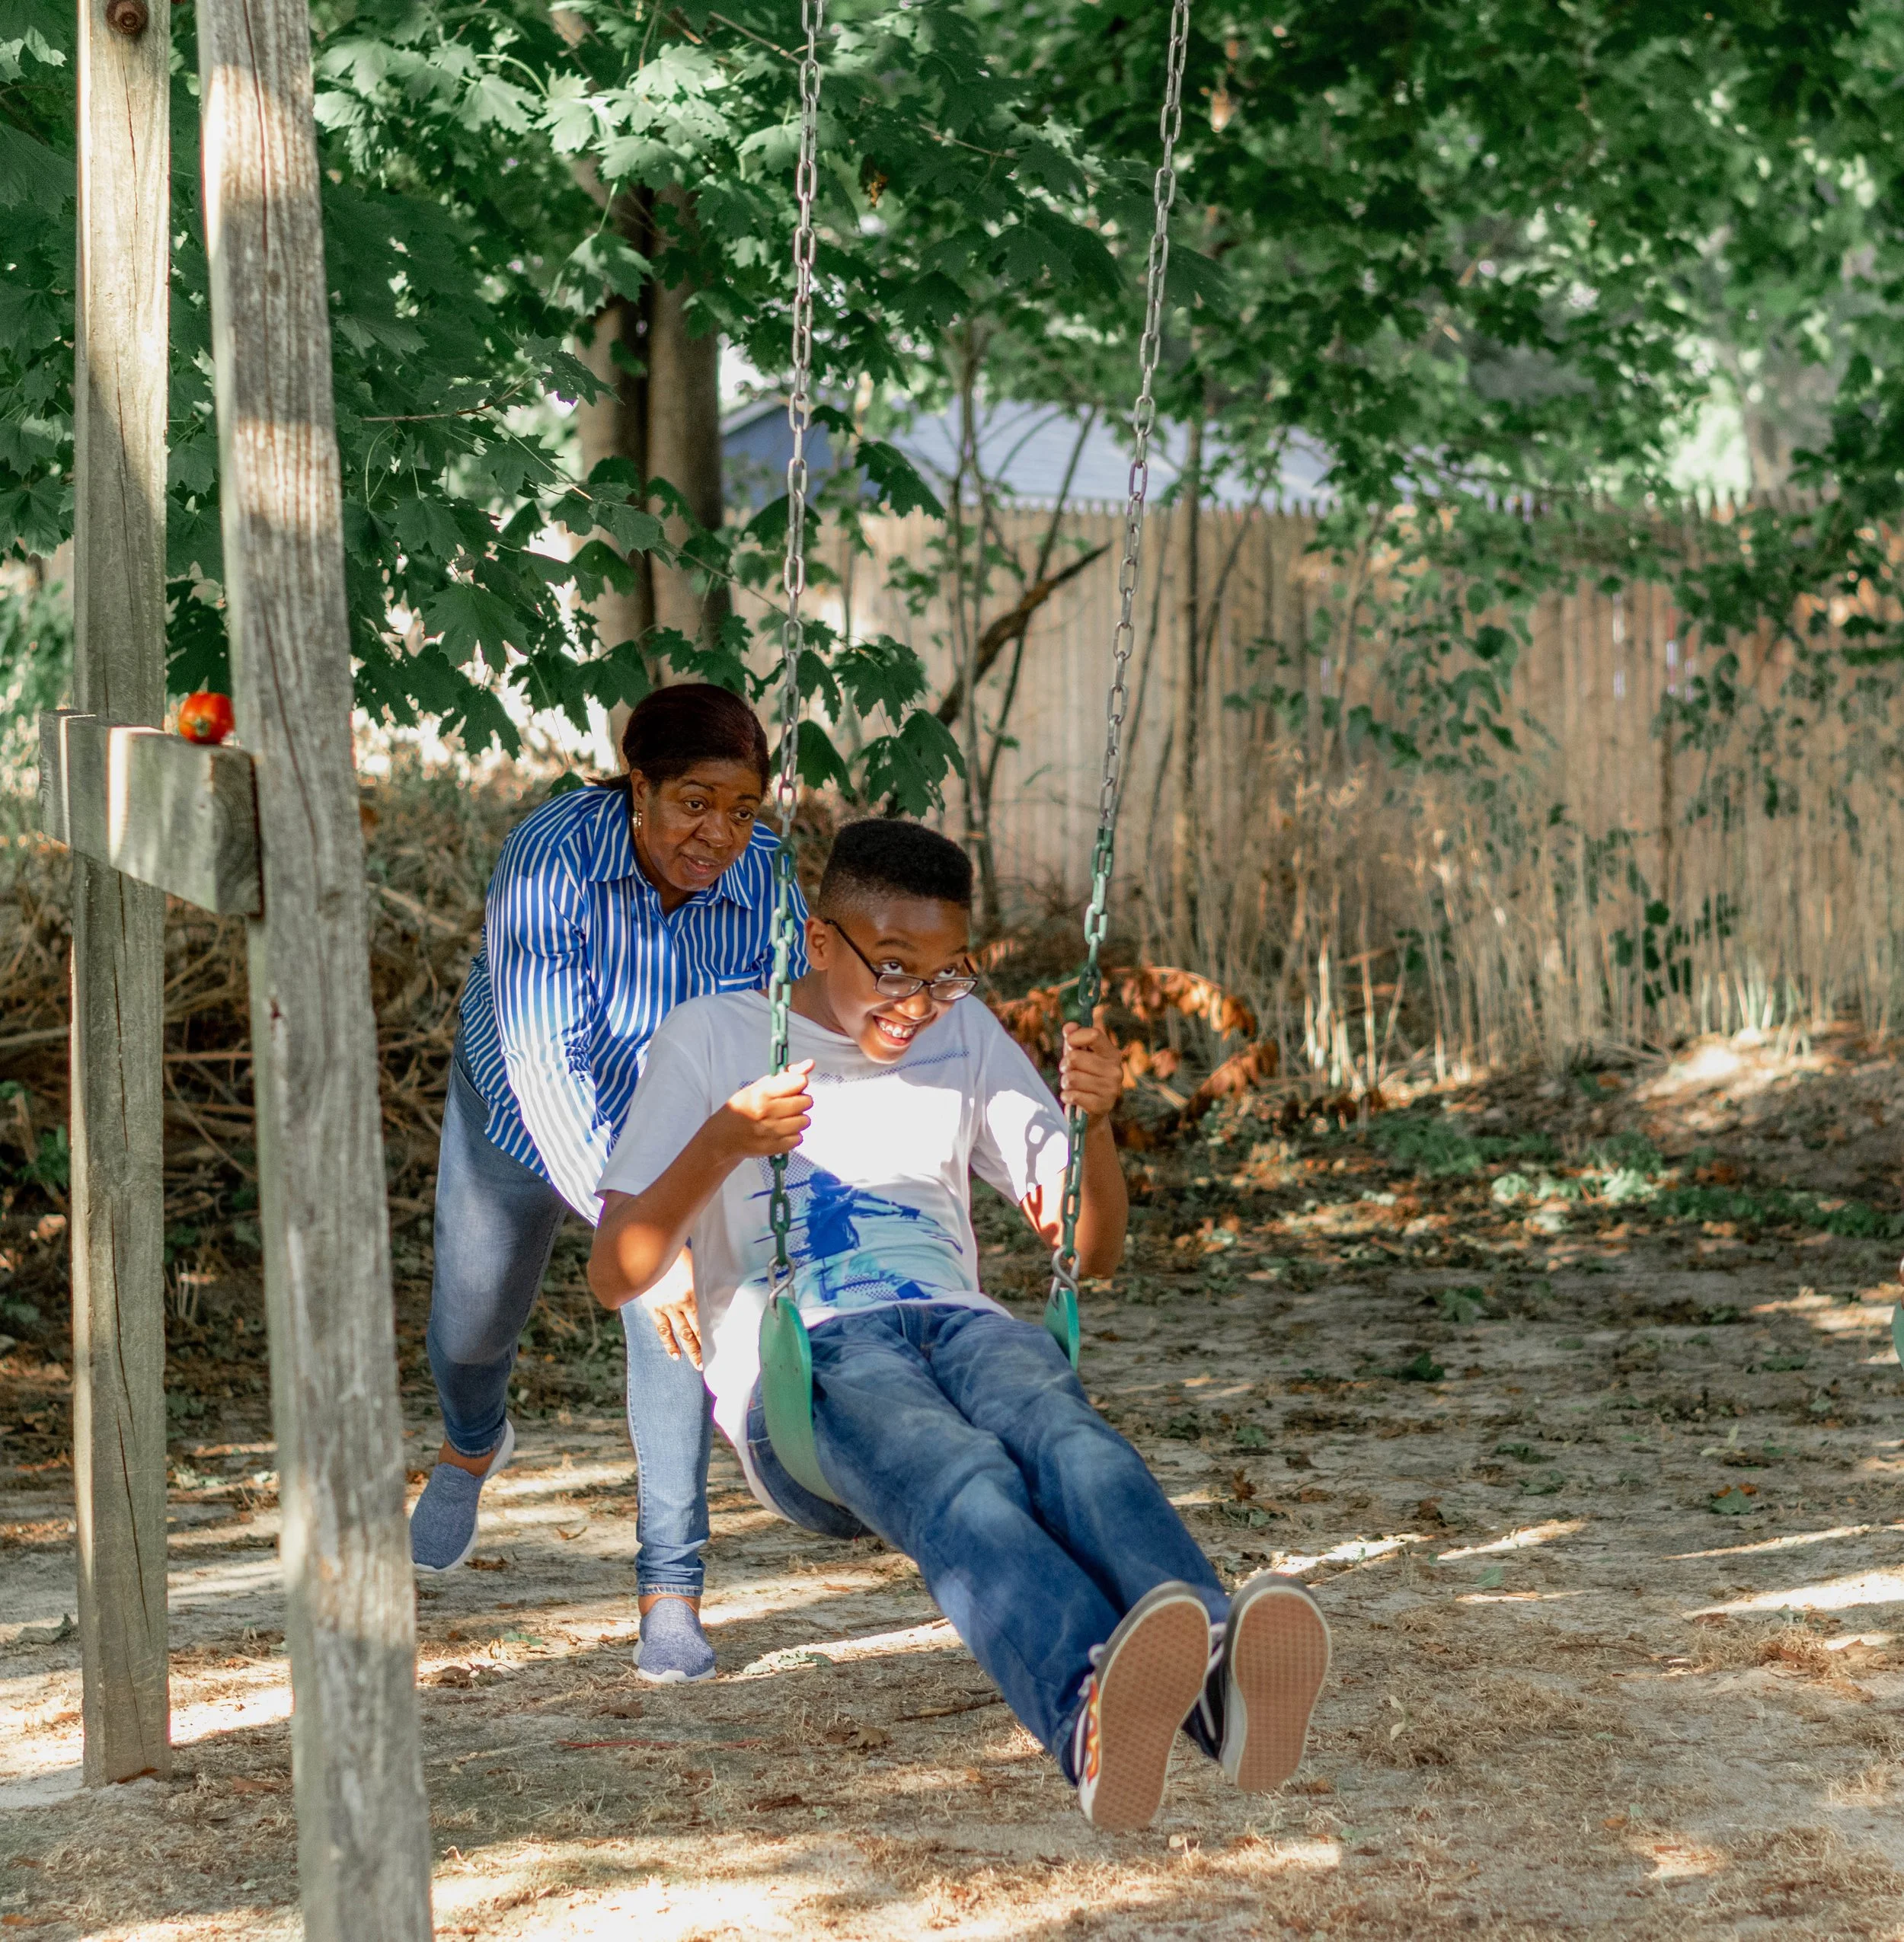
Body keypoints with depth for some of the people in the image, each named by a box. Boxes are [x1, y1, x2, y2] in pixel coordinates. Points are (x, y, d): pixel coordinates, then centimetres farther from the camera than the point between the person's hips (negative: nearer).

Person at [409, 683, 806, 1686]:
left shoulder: (761, 881, -29)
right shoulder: (549, 861, -39)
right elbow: (545, 1065, -45)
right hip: (521, 1114, -1)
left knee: (676, 1326, -21)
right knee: (471, 1325, 19)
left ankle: (671, 1591, -11)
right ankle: (472, 1442, 56)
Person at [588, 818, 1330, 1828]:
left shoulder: (964, 1037, 23)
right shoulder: (712, 1039, 10)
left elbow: (1091, 1251, 20)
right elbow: (613, 1279, 2)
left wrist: (1093, 1122, -1)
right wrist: (719, 1146, -16)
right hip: (799, 1363, -3)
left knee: (1065, 1432, -36)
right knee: (960, 1481, -39)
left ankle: (1217, 1666, -65)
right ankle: (1091, 1702, -70)